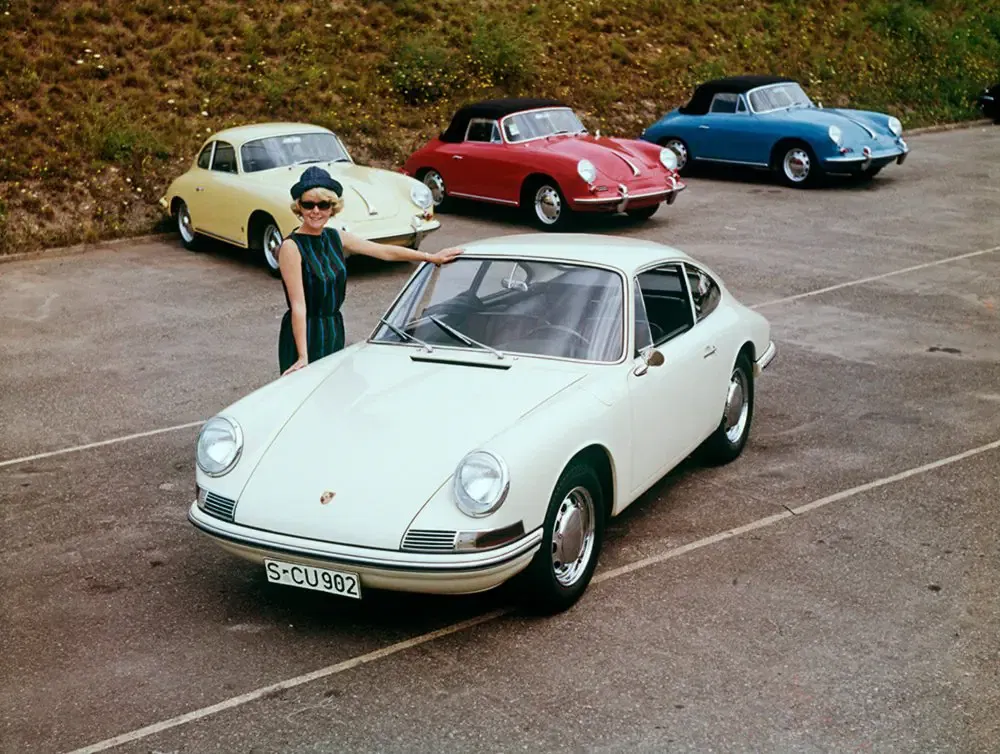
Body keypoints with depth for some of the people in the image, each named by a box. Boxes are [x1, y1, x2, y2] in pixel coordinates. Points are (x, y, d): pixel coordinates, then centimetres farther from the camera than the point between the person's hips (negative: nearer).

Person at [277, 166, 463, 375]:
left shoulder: (336, 238, 5)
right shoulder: (291, 247, -14)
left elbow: (385, 251, 9)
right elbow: (298, 306, -19)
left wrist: (432, 257, 7)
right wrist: (303, 357, -23)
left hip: (335, 333, 6)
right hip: (305, 335, -6)